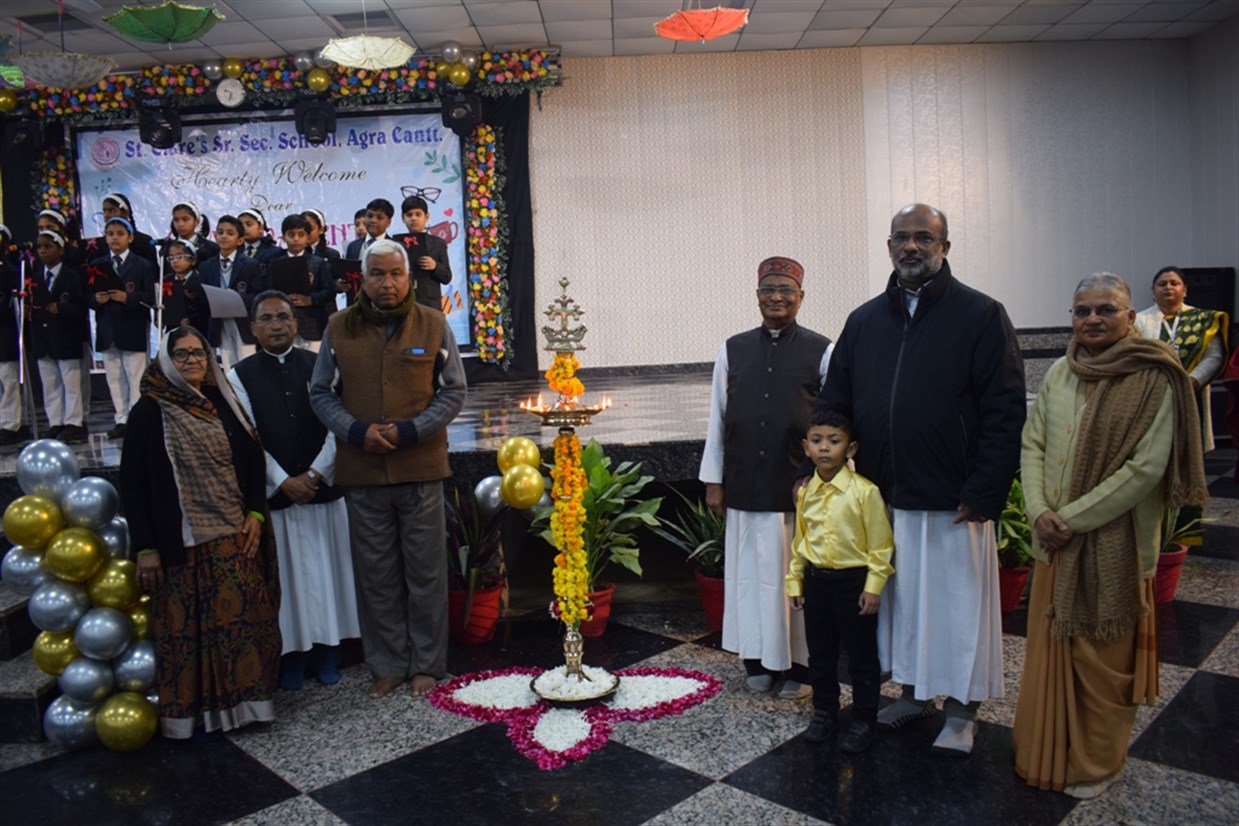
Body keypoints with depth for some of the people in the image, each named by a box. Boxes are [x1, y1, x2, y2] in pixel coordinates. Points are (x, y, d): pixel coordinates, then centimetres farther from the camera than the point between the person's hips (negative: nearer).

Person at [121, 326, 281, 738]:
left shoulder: (224, 403, 8)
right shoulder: (149, 411, -2)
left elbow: (253, 459, 10)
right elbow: (133, 484, -4)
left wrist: (256, 513, -2)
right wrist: (145, 547, -8)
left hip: (237, 536, 3)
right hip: (182, 543, -3)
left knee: (244, 618, 3)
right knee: (188, 628, 3)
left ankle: (240, 700, 18)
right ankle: (191, 709, 19)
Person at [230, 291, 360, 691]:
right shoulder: (240, 376, 2)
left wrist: (315, 474, -10)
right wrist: (284, 482, -11)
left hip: (324, 488, 1)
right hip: (275, 493, -1)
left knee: (327, 572, 8)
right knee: (288, 575, 5)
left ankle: (327, 653, 21)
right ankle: (291, 656, 19)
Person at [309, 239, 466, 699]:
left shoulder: (433, 326, 3)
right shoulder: (339, 329, 6)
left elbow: (454, 392, 2)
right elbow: (321, 392, 8)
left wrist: (410, 431, -11)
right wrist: (356, 431, -9)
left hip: (421, 467, -1)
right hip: (361, 470, 2)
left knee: (425, 572, 6)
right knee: (375, 574, 8)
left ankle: (427, 665, 20)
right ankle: (387, 665, 22)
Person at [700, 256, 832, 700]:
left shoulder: (821, 351, -1)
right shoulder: (733, 350, 7)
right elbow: (718, 416, 9)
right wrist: (713, 479, 8)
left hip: (801, 485, -2)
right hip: (745, 485, 3)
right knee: (750, 572, 11)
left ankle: (799, 664, 23)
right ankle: (758, 661, 26)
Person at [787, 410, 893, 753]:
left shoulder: (864, 491, -14)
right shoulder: (805, 492, 2)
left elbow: (880, 544, -10)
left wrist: (873, 587, -12)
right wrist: (795, 581, 10)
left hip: (853, 580, -5)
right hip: (816, 580, 5)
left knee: (862, 656, 8)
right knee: (820, 654, 16)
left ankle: (864, 720, 23)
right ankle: (824, 711, 33)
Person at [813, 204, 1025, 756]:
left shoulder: (980, 315, -5)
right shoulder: (864, 321, 9)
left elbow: (1005, 413, -9)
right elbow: (833, 403, 11)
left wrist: (984, 493, -15)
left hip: (952, 502, -4)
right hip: (883, 500, 5)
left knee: (957, 603, 7)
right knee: (898, 600, 16)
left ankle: (961, 711, 24)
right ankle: (914, 692, 34)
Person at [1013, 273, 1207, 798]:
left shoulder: (1154, 379, -11)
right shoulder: (1060, 372, 5)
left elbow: (1146, 467, -16)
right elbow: (1033, 444, 5)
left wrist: (1073, 517, -16)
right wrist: (1039, 510, -9)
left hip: (1111, 542, -5)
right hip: (1054, 538, 5)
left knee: (1101, 654, 8)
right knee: (1050, 643, 14)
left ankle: (1095, 764, 28)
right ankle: (1048, 751, 33)